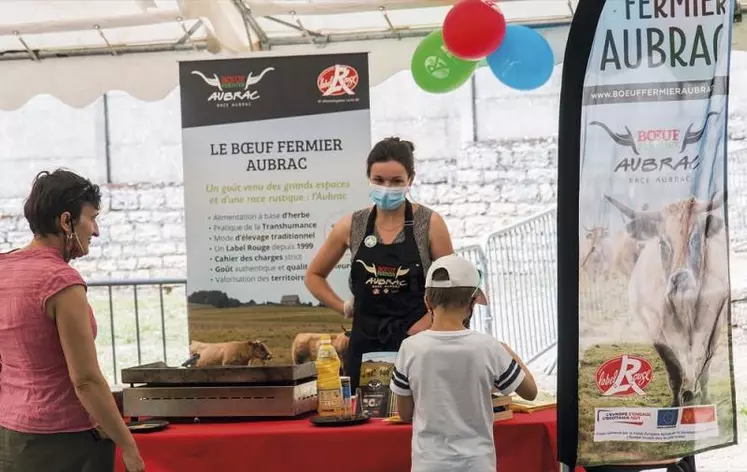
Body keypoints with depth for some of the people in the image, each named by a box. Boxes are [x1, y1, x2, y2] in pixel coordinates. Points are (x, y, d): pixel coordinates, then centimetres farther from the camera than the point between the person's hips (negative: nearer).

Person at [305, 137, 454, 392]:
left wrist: (419, 329, -9)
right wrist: (345, 308, 6)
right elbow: (314, 276, 18)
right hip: (365, 344, 3)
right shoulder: (352, 226, 5)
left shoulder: (429, 223, -3)